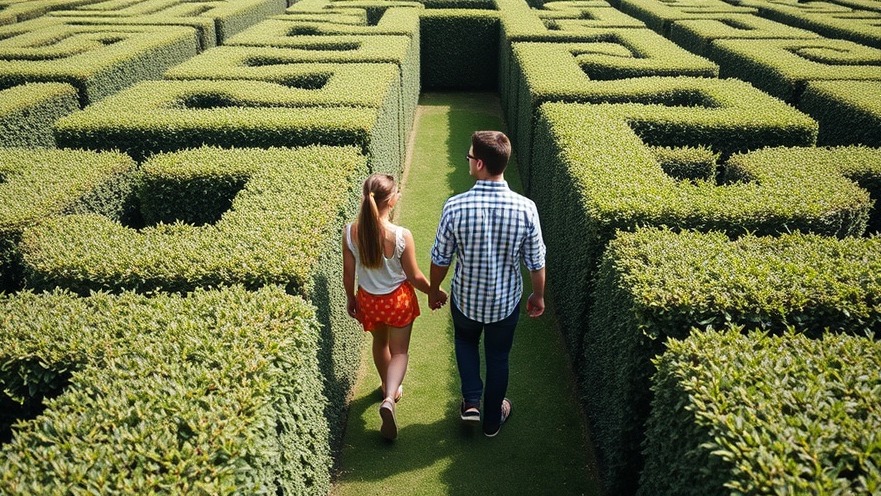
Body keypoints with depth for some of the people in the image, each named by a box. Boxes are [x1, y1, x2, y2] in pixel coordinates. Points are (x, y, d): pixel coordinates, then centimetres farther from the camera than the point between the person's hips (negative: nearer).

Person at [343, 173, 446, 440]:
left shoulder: (350, 232, -19)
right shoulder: (402, 236, -28)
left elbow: (348, 273, -7)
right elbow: (415, 277, -16)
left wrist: (350, 298, 12)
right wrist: (435, 293, 2)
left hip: (368, 299, 4)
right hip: (398, 299, -3)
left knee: (380, 343, 28)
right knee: (399, 351, 14)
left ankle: (388, 387, 50)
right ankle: (389, 398, -8)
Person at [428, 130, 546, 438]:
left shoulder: (455, 207, -24)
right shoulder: (525, 208, -21)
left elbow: (440, 259, -12)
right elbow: (536, 262, -10)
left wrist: (433, 291, 8)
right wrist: (538, 296, 9)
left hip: (466, 298, -1)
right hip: (506, 301, 1)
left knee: (466, 341, 32)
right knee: (498, 356, 24)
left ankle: (471, 403, 26)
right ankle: (493, 419, 41)